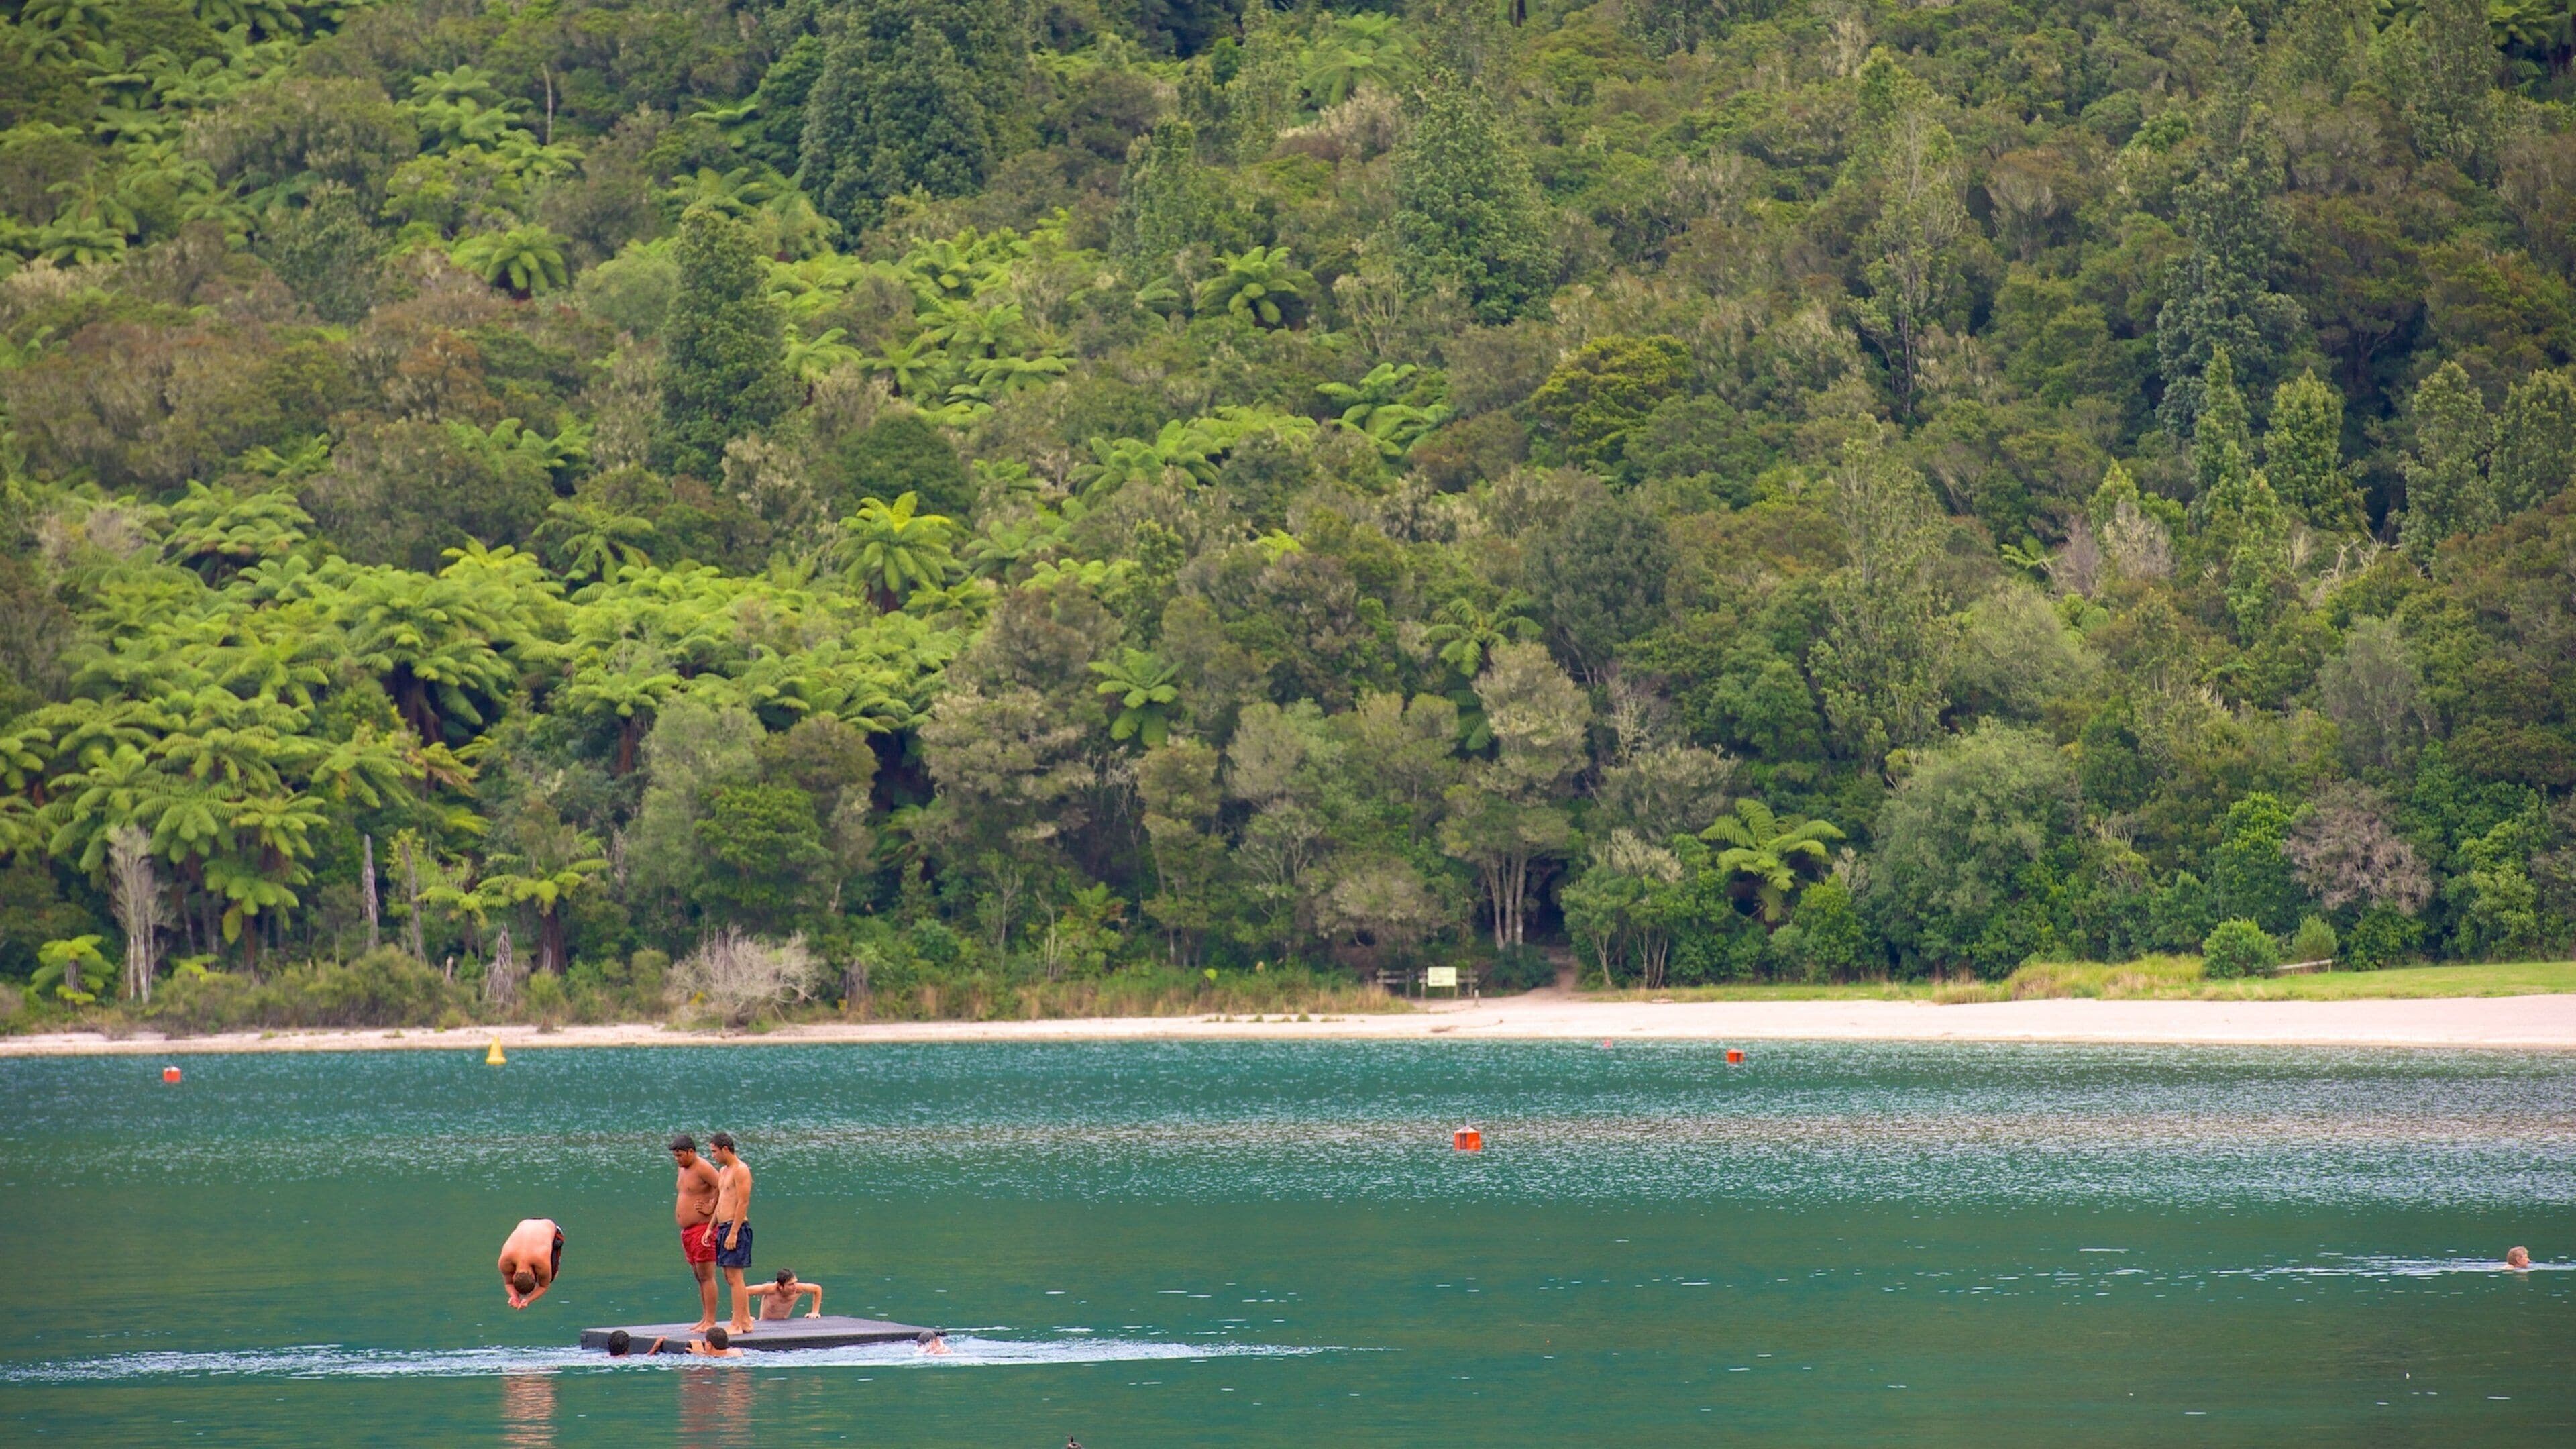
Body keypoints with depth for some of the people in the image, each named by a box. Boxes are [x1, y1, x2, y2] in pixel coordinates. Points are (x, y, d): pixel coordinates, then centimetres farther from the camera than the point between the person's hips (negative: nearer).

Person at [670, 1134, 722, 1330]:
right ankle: (705, 1319, 17)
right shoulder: (683, 1168, 15)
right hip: (687, 1231, 10)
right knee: (699, 1277, 13)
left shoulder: (702, 1168, -15)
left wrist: (711, 1208, -16)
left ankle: (711, 1321, -10)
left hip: (702, 1229, -10)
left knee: (706, 1276, -9)